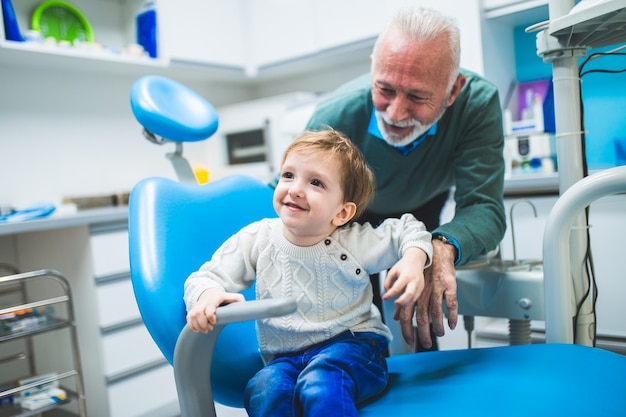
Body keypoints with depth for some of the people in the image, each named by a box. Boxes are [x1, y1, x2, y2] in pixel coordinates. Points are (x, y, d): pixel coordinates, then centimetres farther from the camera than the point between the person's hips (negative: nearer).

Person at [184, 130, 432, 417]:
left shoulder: (355, 242, -8)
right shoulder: (257, 239, -4)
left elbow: (409, 230, 7)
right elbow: (209, 275, 0)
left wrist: (413, 260, -15)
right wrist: (207, 295, -24)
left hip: (350, 343, -2)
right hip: (285, 357, 2)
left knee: (319, 385, -35)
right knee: (265, 391, -31)